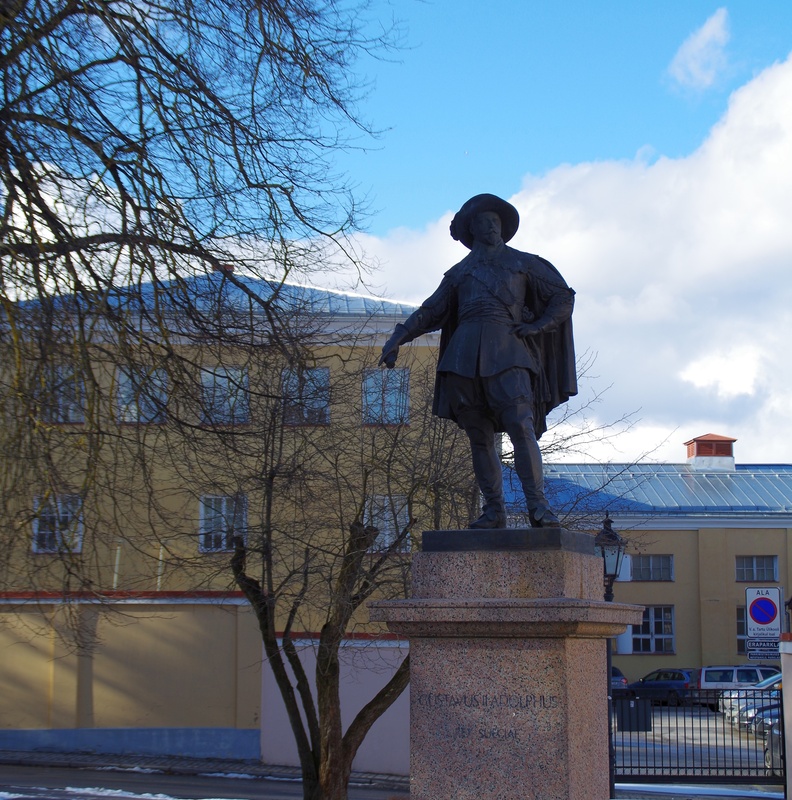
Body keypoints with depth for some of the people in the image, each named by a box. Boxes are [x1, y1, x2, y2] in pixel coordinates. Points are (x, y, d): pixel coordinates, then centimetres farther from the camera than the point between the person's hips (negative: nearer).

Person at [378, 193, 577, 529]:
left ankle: (538, 506, -22)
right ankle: (494, 510, 0)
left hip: (506, 353, -3)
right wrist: (399, 337, 11)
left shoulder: (523, 263, 19)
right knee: (479, 437, -2)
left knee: (521, 427, -19)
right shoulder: (459, 272, 26)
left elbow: (563, 297, 17)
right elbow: (431, 311, 25)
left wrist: (538, 326, 2)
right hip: (466, 353, 3)